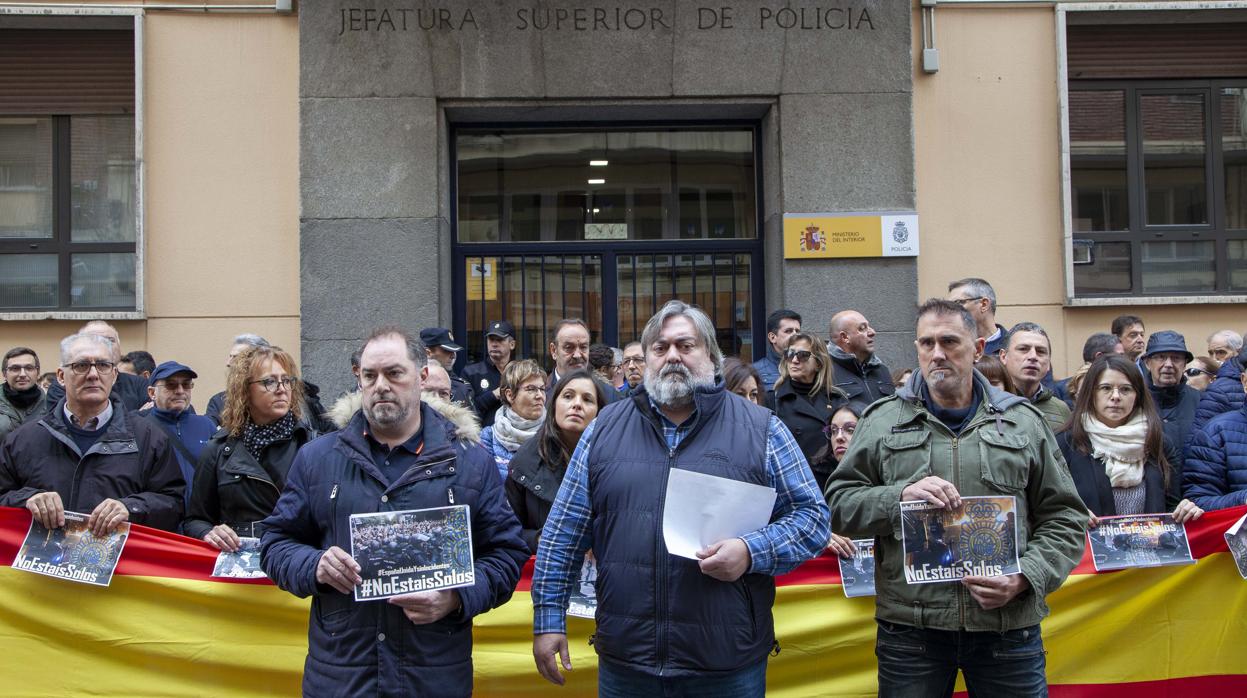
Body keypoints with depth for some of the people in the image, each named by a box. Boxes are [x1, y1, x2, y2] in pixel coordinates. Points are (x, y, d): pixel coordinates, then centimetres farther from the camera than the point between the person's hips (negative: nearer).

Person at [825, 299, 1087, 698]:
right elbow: (839, 505, 4)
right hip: (909, 630, 0)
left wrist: (1025, 577, -6)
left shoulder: (1023, 422, 10)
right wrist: (901, 496, -14)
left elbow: (1064, 519, 10)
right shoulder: (883, 421, 8)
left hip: (1009, 627, 1)